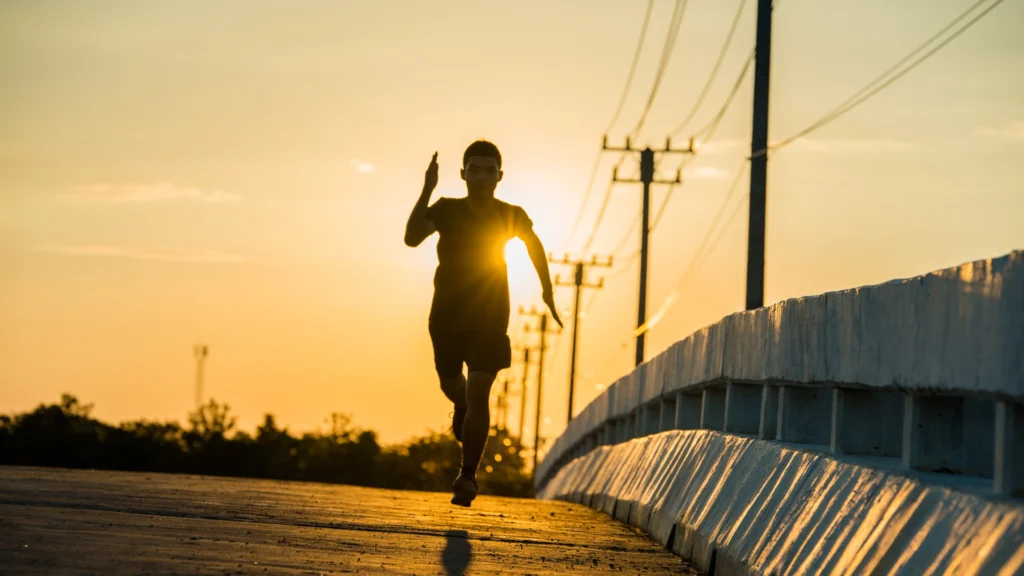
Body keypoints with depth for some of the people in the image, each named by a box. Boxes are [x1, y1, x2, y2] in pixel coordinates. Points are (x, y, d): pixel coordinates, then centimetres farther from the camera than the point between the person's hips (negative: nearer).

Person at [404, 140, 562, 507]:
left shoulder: (511, 216, -3)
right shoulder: (447, 210, -8)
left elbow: (535, 245, 16)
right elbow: (412, 238, -25)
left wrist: (547, 292, 15)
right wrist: (426, 191, -34)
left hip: (490, 319, -1)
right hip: (446, 317, 1)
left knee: (478, 393, -12)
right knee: (450, 385, 15)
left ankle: (468, 476, -9)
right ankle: (462, 408, 53)